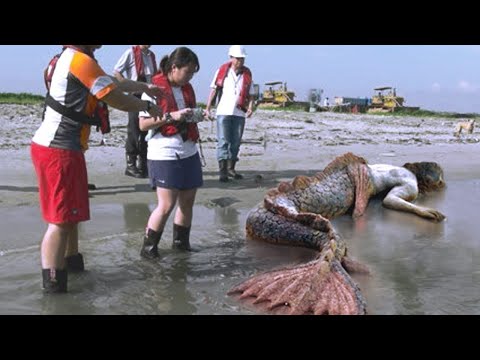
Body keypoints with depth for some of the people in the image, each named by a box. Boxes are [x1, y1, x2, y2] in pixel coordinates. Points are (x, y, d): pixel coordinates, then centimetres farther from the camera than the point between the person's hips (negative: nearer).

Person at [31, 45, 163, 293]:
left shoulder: (73, 58, 14)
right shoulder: (80, 60, -16)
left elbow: (112, 83, 27)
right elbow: (116, 99, -15)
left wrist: (145, 87, 37)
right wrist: (148, 106, 2)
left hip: (57, 147, 10)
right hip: (59, 151, -10)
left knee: (71, 215, 21)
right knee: (61, 221, -9)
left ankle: (72, 263, 35)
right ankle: (54, 289, -7)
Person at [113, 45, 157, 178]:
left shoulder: (151, 55, 14)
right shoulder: (131, 53, -6)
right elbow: (116, 72, -9)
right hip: (135, 95, -6)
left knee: (147, 131, 9)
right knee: (134, 131, -4)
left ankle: (143, 165, 17)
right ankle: (131, 165, 4)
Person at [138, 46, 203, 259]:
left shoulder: (187, 88, 10)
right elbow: (143, 124, -12)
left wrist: (197, 115, 1)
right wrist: (171, 116, -22)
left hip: (189, 153, 7)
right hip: (164, 155, -7)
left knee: (187, 201, 11)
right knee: (166, 205, -7)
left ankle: (181, 242, 26)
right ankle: (148, 247, 8)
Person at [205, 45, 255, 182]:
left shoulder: (247, 74, 6)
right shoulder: (222, 71, 0)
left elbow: (250, 94, 8)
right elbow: (214, 90, 3)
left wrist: (250, 107, -10)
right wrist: (208, 108, -2)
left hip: (239, 113, 3)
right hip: (223, 112, -3)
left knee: (235, 142, 10)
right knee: (223, 141, -7)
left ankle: (231, 169, 22)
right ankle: (222, 171, -8)